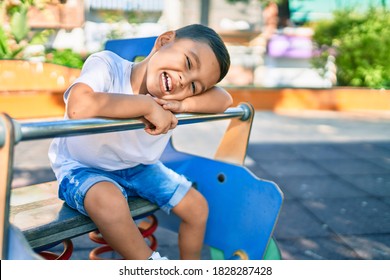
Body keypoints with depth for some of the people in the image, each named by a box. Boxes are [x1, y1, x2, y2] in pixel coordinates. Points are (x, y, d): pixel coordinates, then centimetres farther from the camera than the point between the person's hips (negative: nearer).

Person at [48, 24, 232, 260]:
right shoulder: (107, 65, -30)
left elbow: (224, 100, -16)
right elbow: (79, 108, -49)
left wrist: (184, 104, -32)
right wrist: (147, 105, -41)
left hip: (138, 168, 6)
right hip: (82, 167, -5)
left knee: (198, 206, 2)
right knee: (109, 202, -38)